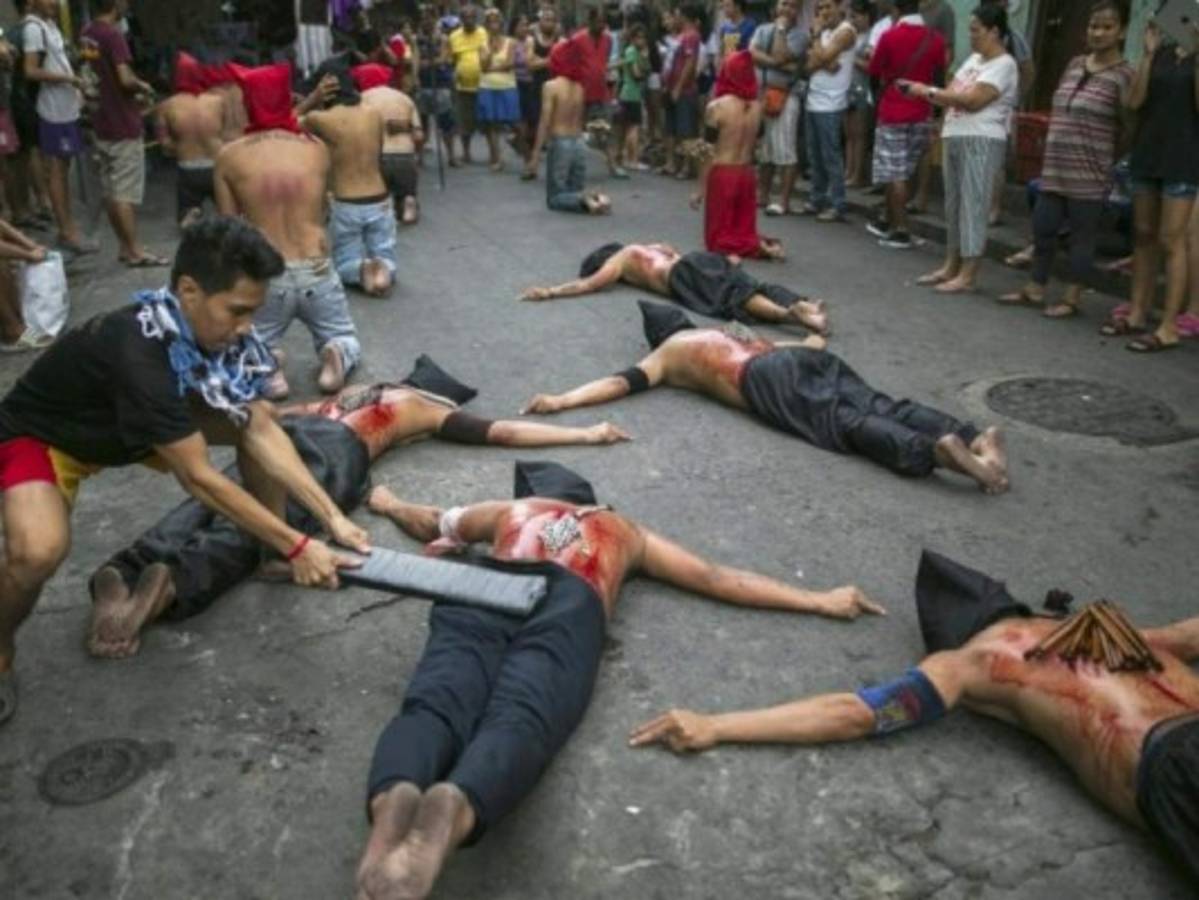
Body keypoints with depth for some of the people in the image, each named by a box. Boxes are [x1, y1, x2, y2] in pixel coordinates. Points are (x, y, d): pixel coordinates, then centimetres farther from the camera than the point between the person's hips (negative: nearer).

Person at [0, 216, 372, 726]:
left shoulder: (214, 331, -19)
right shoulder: (138, 352, -40)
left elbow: (261, 431, -15)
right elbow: (198, 479, -35)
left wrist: (332, 517, -22)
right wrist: (296, 546, -31)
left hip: (129, 430, 7)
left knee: (256, 415, -7)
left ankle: (269, 558, 11)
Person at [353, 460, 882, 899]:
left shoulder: (509, 510, 42)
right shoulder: (625, 532, 40)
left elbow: (427, 524, 58)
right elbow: (717, 579, 36)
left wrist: (389, 504, 80)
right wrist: (819, 601, 40)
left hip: (484, 590, 2)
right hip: (569, 607, -2)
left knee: (435, 703, -23)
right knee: (517, 721, -27)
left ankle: (393, 802, -57)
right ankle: (452, 811, -61)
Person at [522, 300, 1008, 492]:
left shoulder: (669, 351, 25)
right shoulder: (728, 331, 41)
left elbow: (624, 382, 11)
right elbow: (809, 342, 43)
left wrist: (561, 400, 8)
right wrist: (816, 336, 64)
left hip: (768, 380, -6)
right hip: (805, 358, 6)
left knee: (849, 425, -24)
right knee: (880, 407, -11)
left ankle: (936, 451, -47)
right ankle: (973, 437, -32)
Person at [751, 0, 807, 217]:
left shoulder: (800, 34, -4)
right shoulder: (763, 29, 12)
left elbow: (779, 57, -18)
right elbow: (752, 54, -5)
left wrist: (781, 29, -7)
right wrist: (779, 65, -14)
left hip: (786, 96, -5)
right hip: (760, 93, 5)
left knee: (785, 151, -8)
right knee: (762, 149, 12)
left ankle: (784, 201, -6)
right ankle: (762, 195, 22)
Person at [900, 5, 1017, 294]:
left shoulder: (1004, 65, -10)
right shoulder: (974, 59, 17)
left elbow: (973, 100, -20)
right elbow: (952, 95, 15)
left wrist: (929, 92, -16)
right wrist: (919, 89, -1)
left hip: (981, 142, -9)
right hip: (955, 138, 9)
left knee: (973, 206, -7)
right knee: (953, 205, 11)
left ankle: (967, 276, -5)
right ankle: (951, 267, 18)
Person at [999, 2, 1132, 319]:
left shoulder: (1123, 75, -8)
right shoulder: (1074, 64, 11)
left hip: (1089, 174, -6)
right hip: (1054, 169, 6)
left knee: (1081, 236, 2)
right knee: (1042, 228, 11)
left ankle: (1072, 298, 10)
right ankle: (1034, 289, 23)